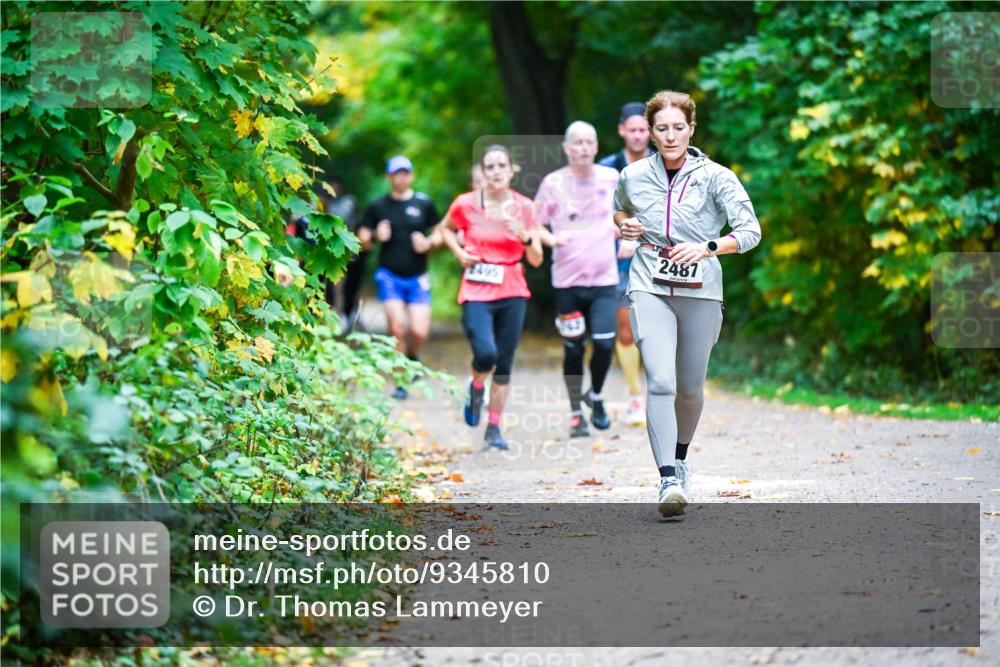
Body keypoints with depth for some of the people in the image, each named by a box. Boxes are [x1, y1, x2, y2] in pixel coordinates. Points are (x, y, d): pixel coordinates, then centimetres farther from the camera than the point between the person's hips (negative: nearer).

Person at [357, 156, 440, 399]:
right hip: (389, 275, 0)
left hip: (417, 278, 1)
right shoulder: (378, 206, 5)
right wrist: (376, 236, -12)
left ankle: (412, 356, 27)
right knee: (397, 327, -12)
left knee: (420, 331, -8)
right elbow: (362, 239, 9)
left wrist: (429, 242, -7)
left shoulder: (424, 203, 5)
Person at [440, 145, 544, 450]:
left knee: (504, 364, 4)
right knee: (486, 354, -21)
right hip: (476, 293, -2)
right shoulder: (466, 204, -3)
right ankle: (476, 386, 14)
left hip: (513, 294, 2)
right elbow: (446, 228, 18)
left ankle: (494, 430, 16)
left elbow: (536, 260, 4)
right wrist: (459, 252, 0)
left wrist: (526, 238, -16)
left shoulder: (524, 207, 1)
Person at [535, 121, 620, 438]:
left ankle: (595, 396, 16)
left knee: (605, 343, -12)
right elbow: (534, 225, 3)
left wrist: (622, 231, 3)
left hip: (604, 278, 1)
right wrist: (553, 239, -16)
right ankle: (575, 414, 19)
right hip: (567, 280, -1)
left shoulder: (611, 178, 3)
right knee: (573, 349, 4)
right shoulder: (553, 183, -3)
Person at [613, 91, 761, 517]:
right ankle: (669, 481, -22)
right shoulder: (633, 176, 3)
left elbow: (750, 231, -11)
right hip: (650, 288, 0)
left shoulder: (715, 177, -5)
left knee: (690, 388, 12)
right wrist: (624, 225, 4)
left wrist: (707, 248, -26)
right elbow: (619, 209, 27)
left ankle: (680, 459, 39)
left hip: (701, 293, 0)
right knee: (660, 383, -18)